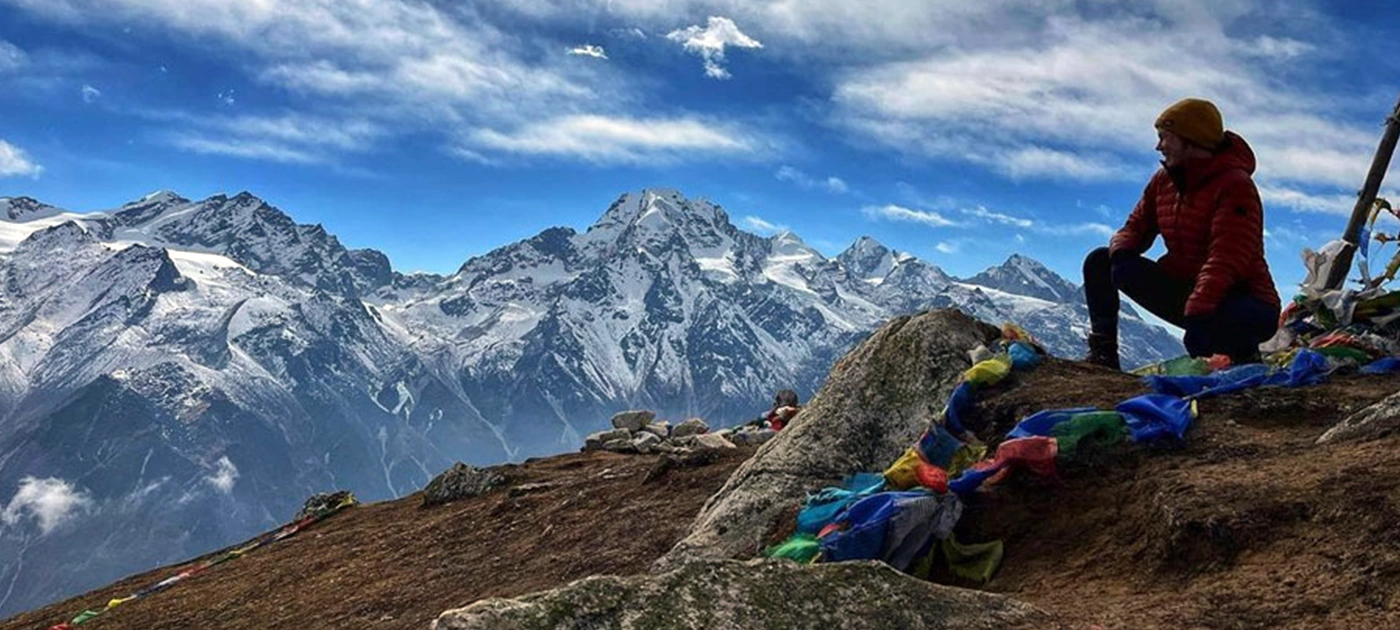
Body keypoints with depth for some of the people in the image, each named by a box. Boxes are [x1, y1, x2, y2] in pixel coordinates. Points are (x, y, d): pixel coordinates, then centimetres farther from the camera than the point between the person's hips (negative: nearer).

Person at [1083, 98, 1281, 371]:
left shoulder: (1234, 186, -19)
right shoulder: (1164, 180, 6)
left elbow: (1226, 261, -29)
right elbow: (1136, 226, 9)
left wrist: (1196, 314, -41)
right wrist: (1121, 250, -16)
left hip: (1240, 301, -7)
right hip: (1186, 293, 7)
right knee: (1099, 263, 0)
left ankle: (1243, 356, -6)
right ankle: (1103, 352, -1)